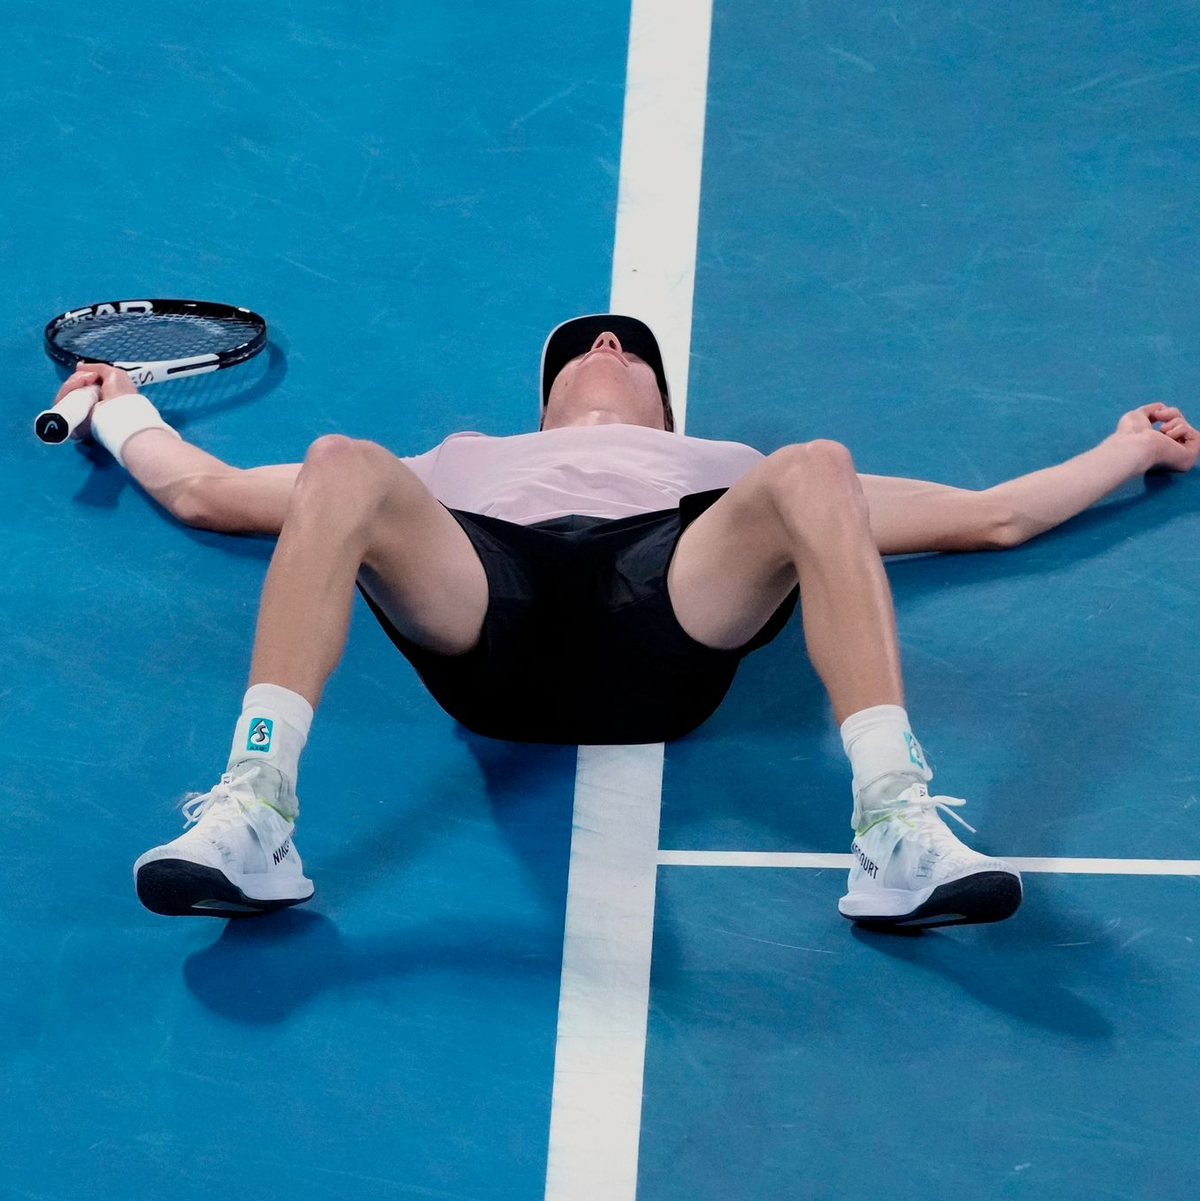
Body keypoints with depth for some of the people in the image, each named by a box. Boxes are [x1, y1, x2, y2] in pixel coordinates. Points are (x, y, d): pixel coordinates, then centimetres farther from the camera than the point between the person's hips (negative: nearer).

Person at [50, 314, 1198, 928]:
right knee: (341, 469, -28)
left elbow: (992, 515, 44)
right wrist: (120, 406, 56)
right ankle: (251, 816, -41)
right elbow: (205, 492, 47)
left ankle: (899, 834, -40)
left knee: (816, 472, -28)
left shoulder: (726, 468, 44)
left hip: (672, 627, 0)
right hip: (481, 620, 0)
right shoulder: (460, 464, 45)